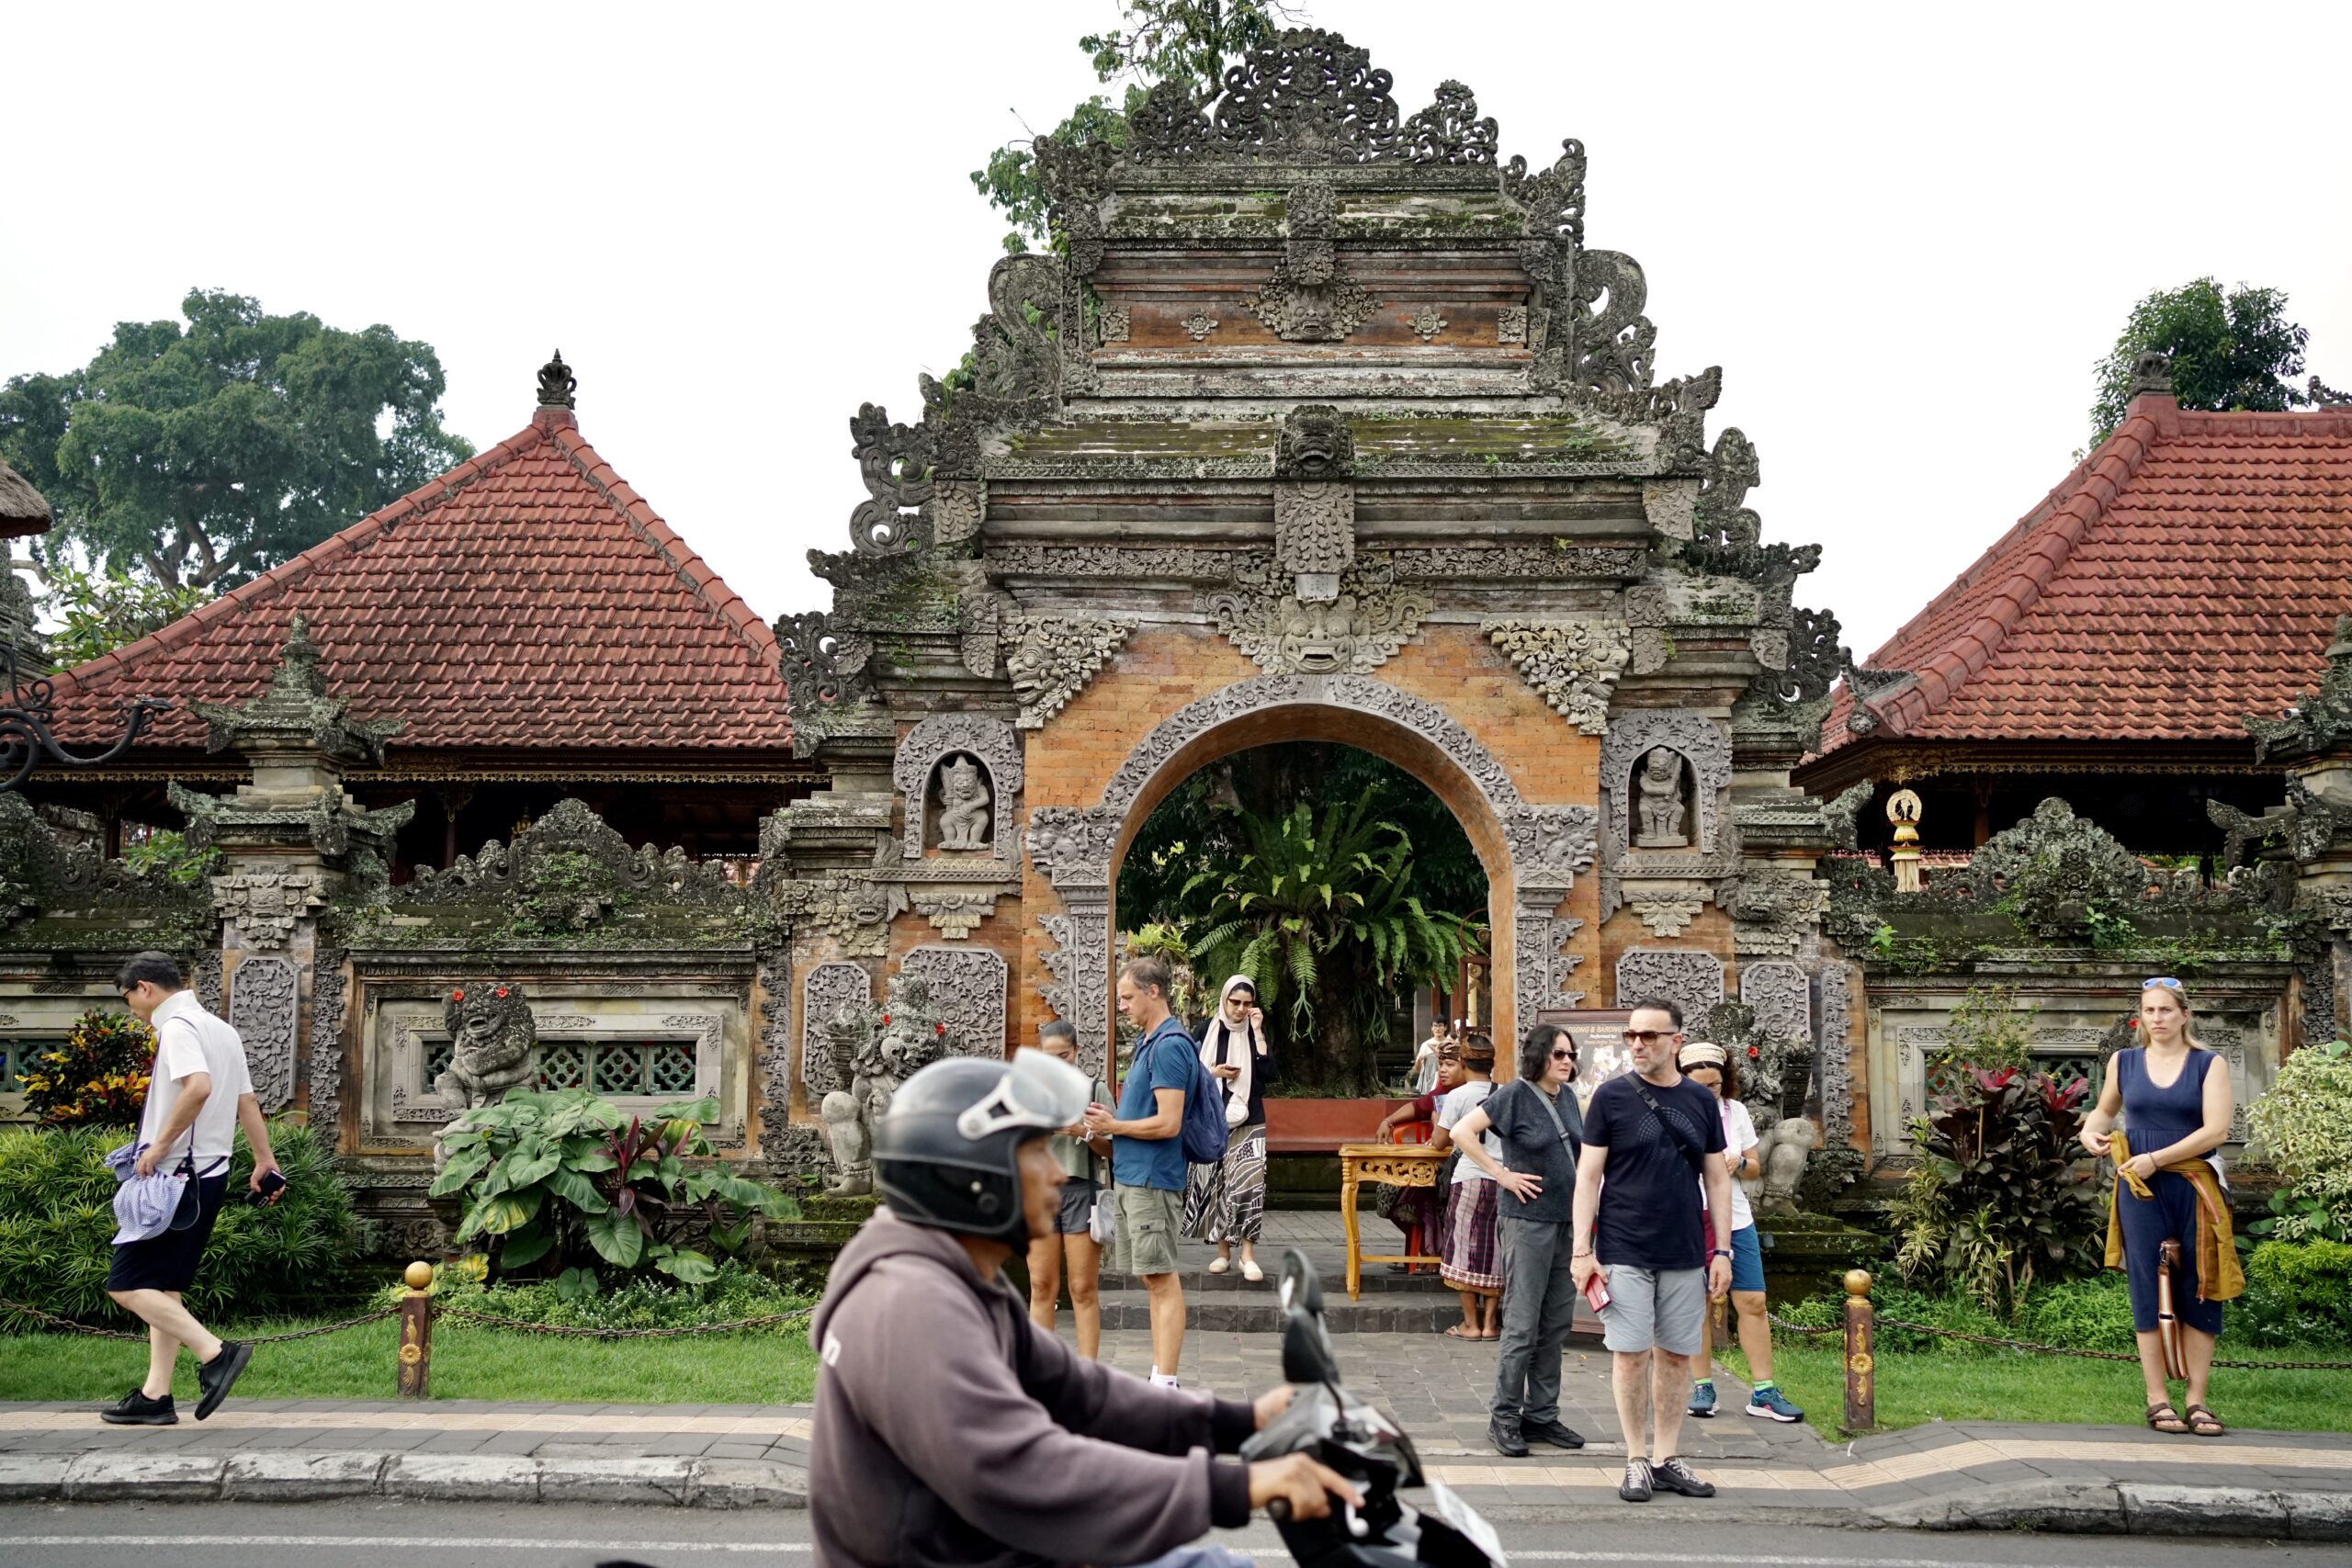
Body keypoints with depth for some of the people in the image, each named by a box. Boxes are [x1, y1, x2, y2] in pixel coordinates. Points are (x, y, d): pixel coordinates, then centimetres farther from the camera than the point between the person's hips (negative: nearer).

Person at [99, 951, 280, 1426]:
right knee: (163, 1287, 12)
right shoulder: (220, 1029, 17)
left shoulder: (177, 1027, -12)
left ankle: (215, 1352, -17)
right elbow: (247, 1101, 20)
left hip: (176, 1174, -10)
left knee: (128, 1285, -8)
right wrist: (265, 1161, 24)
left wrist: (160, 1145, -22)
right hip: (211, 1172, 10)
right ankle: (155, 1396, 11)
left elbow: (198, 1086, -29)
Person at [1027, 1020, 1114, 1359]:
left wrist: (1082, 1132, -14)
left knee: (1084, 1289, -1)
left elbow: (1111, 1149, 2)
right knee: (1041, 1287, 3)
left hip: (1082, 1189, -2)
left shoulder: (1095, 1090, 3)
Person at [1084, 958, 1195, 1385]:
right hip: (1130, 1175, 10)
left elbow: (1167, 1123, -22)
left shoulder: (1169, 1045, -16)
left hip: (1151, 1180, -10)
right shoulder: (1147, 1041, 15)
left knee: (1162, 1280, -7)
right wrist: (1109, 1124, 7)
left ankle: (1166, 1386, -5)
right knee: (1154, 1280, 13)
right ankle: (1159, 1374, 19)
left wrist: (1113, 1126, -10)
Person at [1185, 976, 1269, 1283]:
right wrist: (1212, 1072, -11)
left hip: (1248, 1121, -1)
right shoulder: (1208, 1030, 3)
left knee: (1248, 1182, -15)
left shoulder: (1256, 1031, 3)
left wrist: (1257, 1032, -12)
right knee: (1215, 1184, 3)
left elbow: (1267, 1073, -10)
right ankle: (1223, 1251, 14)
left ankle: (1248, 1254, -13)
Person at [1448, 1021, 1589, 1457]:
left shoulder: (1567, 1096, 10)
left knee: (1556, 1325, 11)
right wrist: (1501, 1173, -17)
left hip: (1567, 1220, 7)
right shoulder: (1515, 1095, -10)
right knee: (1522, 1325, -4)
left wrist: (1584, 1201, 15)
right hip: (1527, 1220, -7)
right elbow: (1462, 1132, -18)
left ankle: (1542, 1415, 19)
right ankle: (1504, 1418, 5)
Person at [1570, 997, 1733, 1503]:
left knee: (1676, 1355, 8)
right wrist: (1582, 1249, -9)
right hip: (1624, 1252, -3)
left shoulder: (1701, 1100, 7)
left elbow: (1717, 1179, 11)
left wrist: (1722, 1251, 5)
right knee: (1631, 1354, -2)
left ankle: (1668, 1458, 18)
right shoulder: (1611, 1096, -2)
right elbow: (1588, 1175, -3)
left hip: (1686, 1253, 3)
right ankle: (1637, 1459, 10)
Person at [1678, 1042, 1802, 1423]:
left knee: (1753, 1302, 0)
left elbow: (1755, 1169, 12)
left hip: (1735, 1220, 3)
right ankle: (1702, 1387, 13)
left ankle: (1763, 1391, 5)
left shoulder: (1735, 1111, 5)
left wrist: (1738, 1163, -10)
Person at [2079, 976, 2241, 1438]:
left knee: (2198, 1292, 1)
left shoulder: (2209, 1065, 0)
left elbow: (2216, 1130, -11)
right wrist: (2090, 1131, 4)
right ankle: (2157, 1400, 3)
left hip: (2194, 1187, -1)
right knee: (2149, 1290, 0)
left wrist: (2156, 1158, -15)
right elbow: (2105, 1109, 26)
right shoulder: (2124, 1062, 8)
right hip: (2141, 1190, 1)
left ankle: (2197, 1400, 7)